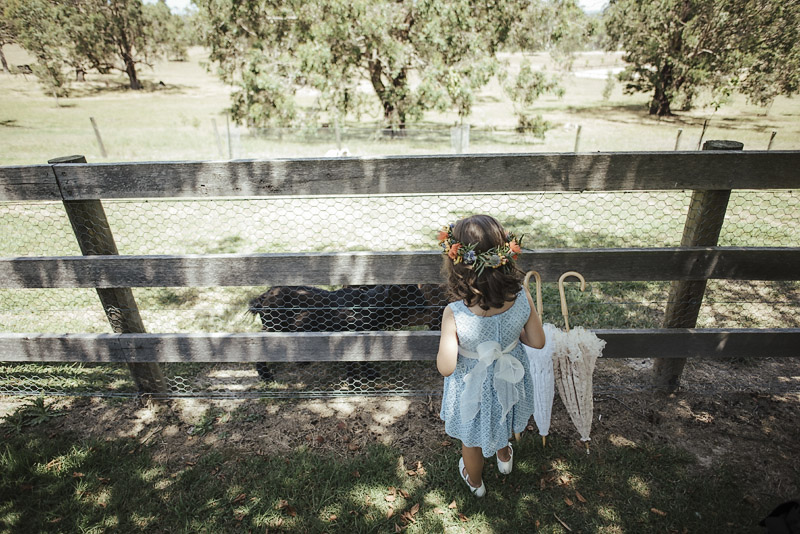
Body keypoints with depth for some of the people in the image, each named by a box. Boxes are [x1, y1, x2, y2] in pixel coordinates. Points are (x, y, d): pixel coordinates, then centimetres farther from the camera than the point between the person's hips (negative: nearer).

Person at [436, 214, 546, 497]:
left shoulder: (454, 315, -37)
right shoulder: (522, 297, -27)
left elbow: (446, 368, -27)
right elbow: (537, 341, -12)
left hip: (473, 387, -3)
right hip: (510, 376, 3)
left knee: (471, 436, 30)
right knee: (501, 419, 38)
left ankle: (474, 480, 61)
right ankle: (504, 455, 70)